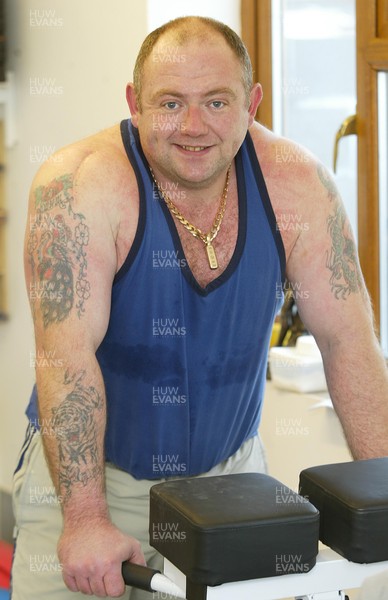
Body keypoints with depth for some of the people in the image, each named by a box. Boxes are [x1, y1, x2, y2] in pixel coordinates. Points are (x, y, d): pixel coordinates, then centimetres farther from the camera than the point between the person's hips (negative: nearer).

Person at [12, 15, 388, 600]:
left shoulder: (296, 185, -12)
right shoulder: (81, 186, -21)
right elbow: (68, 355, -25)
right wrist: (86, 518, -29)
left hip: (229, 465, 3)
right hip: (89, 468, -2)